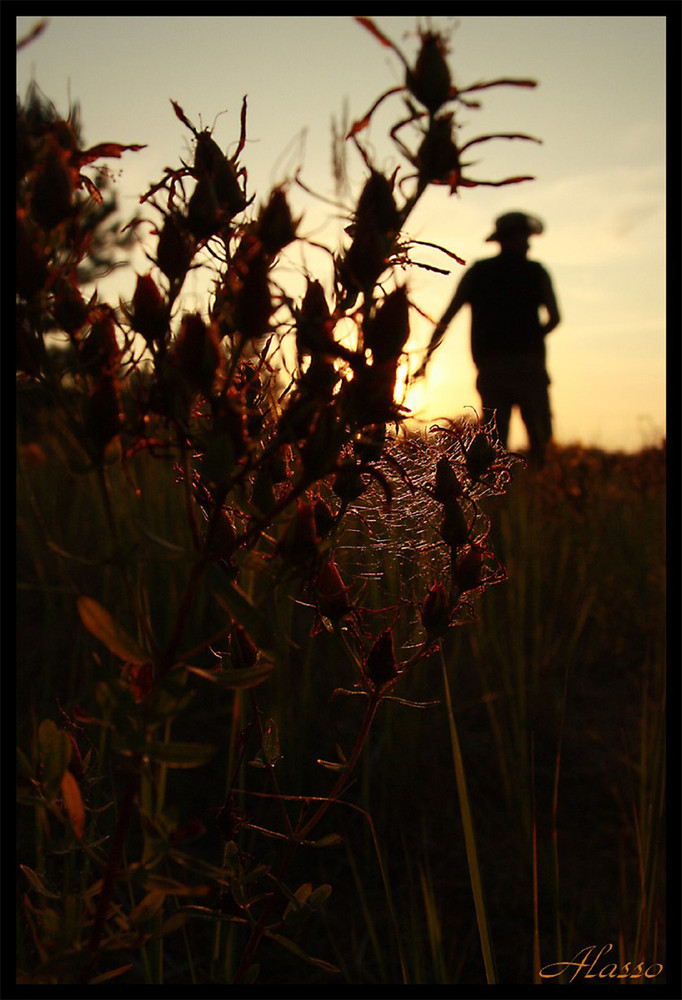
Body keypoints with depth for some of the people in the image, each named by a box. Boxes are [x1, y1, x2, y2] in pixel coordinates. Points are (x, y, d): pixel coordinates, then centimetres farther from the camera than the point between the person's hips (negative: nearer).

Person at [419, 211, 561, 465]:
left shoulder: (477, 271, 13)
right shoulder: (536, 272, 8)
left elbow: (447, 317, 5)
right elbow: (554, 317, -3)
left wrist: (427, 354, 8)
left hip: (490, 369, 2)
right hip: (527, 366, -2)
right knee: (539, 442, 1)